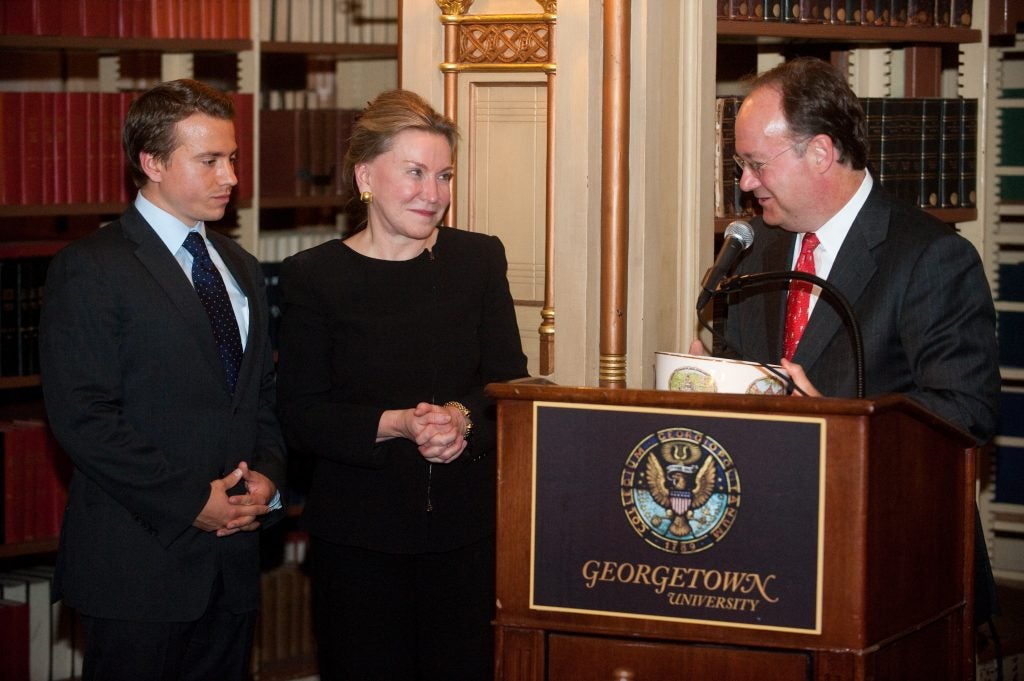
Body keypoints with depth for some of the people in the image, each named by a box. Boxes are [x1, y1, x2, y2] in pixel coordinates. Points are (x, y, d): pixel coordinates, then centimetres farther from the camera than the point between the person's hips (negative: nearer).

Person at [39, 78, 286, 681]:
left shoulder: (241, 268, 17)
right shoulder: (90, 269, -8)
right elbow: (83, 416, -15)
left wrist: (267, 475, -1)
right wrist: (190, 501, -16)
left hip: (233, 557, 7)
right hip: (139, 558, -6)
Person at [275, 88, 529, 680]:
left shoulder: (480, 259, 5)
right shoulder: (313, 276, -2)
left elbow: (510, 383, 4)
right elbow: (300, 418, -6)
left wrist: (463, 417, -17)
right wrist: (394, 425, -21)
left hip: (468, 526, 2)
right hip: (358, 536, -2)